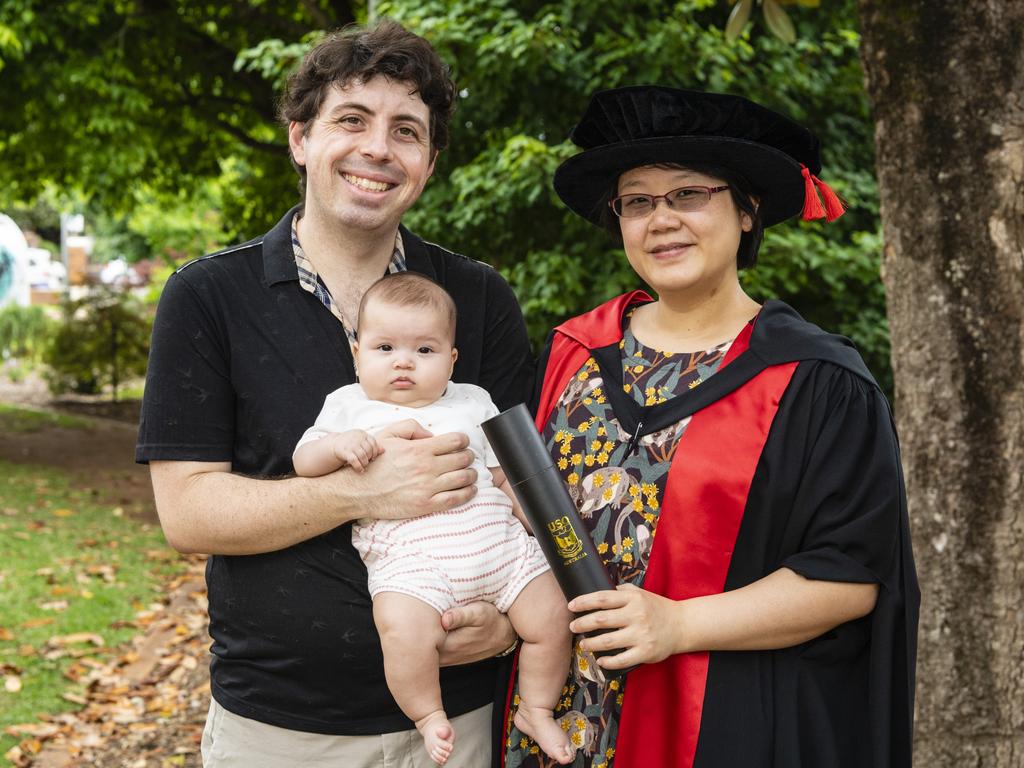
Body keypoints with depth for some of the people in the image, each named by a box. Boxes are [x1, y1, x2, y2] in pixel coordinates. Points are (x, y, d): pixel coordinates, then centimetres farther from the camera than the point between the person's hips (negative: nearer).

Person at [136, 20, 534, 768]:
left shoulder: (480, 300, 0)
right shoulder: (207, 298, -5)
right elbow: (187, 510, -10)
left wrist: (512, 611, -16)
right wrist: (362, 492, -23)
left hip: (454, 708, 2)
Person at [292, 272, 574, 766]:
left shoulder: (472, 402, 20)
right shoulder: (350, 406, 14)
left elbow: (506, 474, 22)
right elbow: (304, 461, 6)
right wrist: (341, 444, -14)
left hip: (498, 540, 4)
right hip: (408, 554, -3)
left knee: (550, 618, -4)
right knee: (404, 629, -31)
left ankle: (537, 710, 22)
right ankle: (427, 716, -3)